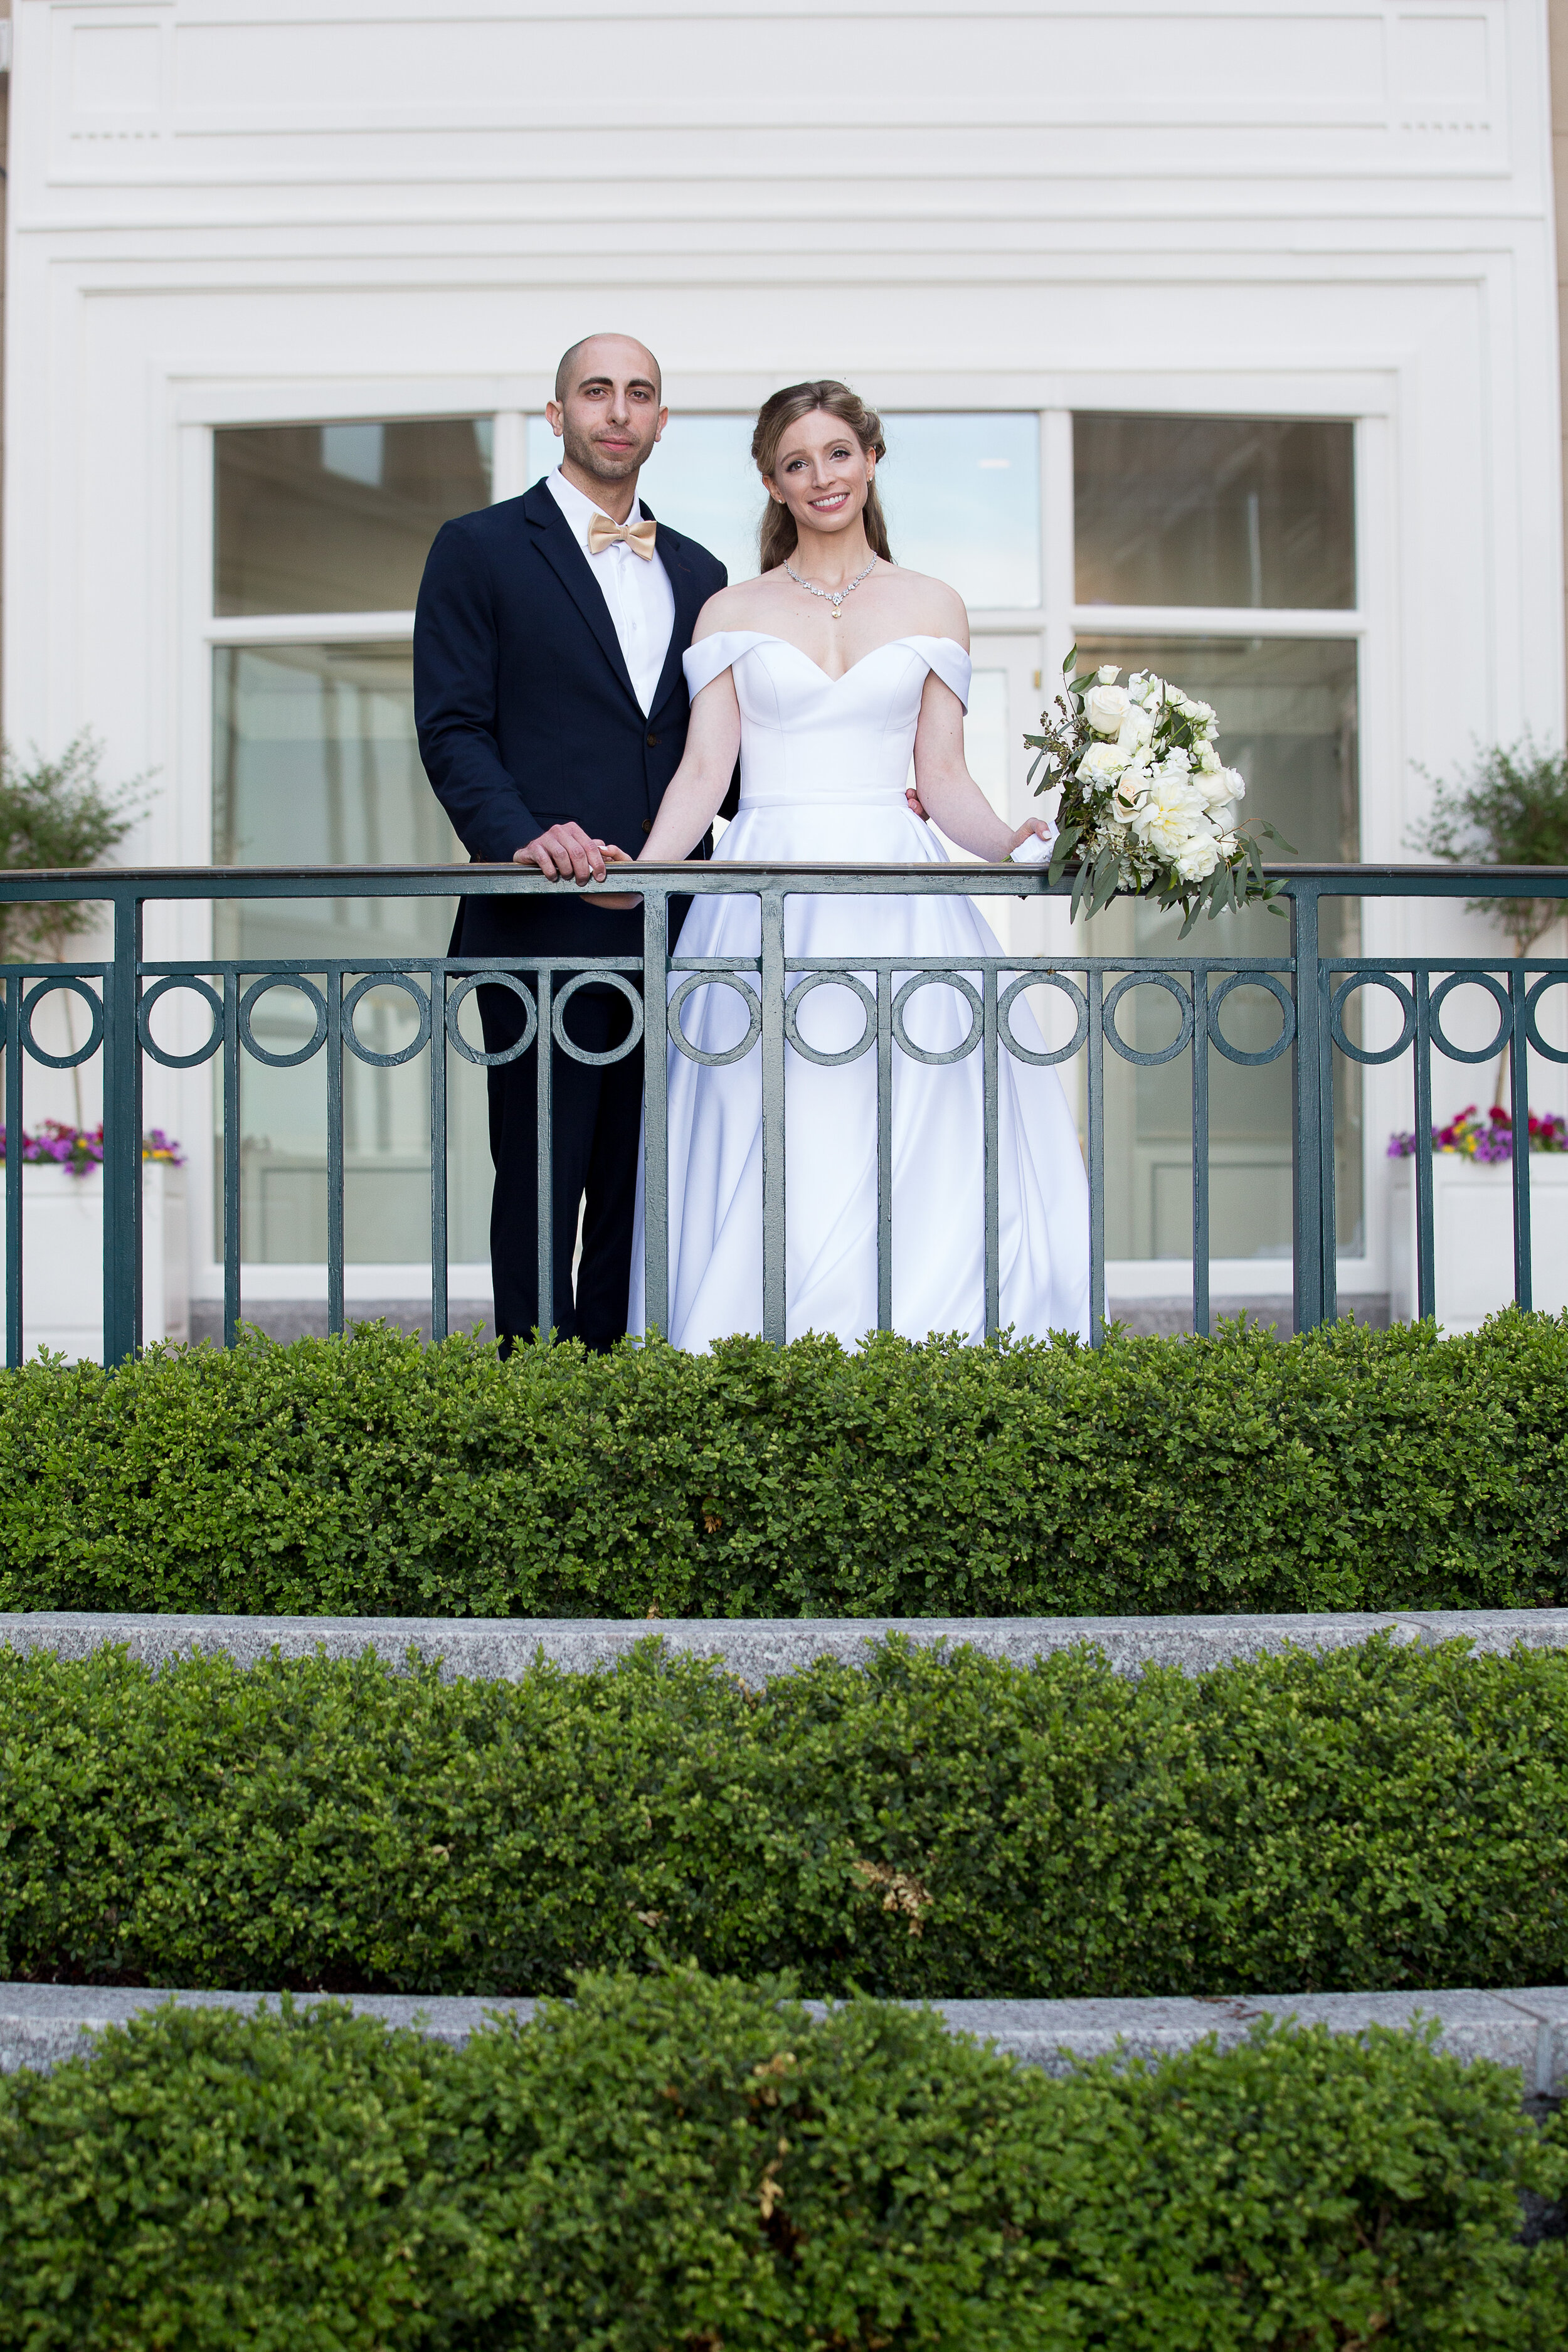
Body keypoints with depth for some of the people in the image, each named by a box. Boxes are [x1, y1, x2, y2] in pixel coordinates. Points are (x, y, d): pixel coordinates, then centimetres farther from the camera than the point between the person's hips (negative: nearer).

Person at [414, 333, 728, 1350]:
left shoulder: (698, 572, 19)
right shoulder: (481, 548, 3)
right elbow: (452, 729, -5)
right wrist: (521, 836, -22)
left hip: (668, 928, 5)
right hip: (544, 924, -5)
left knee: (643, 1187, 8)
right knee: (542, 1183, -1)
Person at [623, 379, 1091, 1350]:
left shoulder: (933, 608, 12)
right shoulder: (731, 613, 11)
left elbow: (945, 776, 8)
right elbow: (704, 771, 3)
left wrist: (1009, 839, -12)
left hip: (899, 900, 1)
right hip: (769, 911, 0)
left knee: (921, 1166, -6)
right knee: (773, 1180, -5)